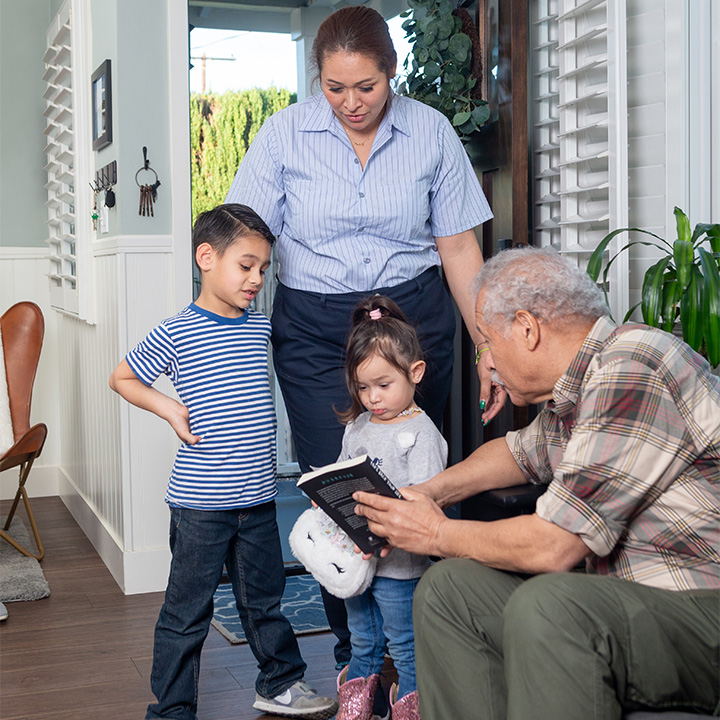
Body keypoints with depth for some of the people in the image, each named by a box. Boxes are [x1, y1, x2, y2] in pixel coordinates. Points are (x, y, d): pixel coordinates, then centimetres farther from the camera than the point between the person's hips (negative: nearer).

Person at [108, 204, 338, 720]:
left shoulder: (261, 327, 6)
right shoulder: (177, 333, -9)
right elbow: (122, 378, 2)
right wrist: (169, 408, -10)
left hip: (258, 494, 6)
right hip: (200, 501, -5)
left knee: (264, 599, 20)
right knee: (188, 609, 4)